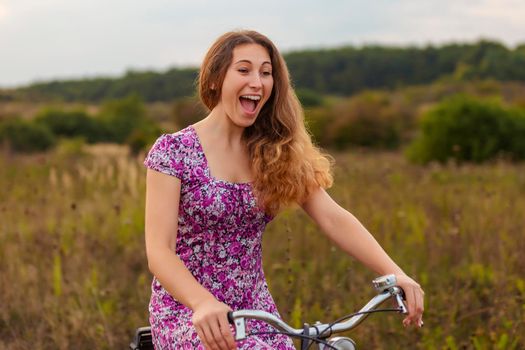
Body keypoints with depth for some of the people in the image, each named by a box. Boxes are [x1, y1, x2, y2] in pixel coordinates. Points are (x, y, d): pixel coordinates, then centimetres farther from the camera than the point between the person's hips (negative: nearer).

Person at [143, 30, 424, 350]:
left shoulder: (277, 152, 4)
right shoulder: (174, 150, -10)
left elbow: (333, 217, -7)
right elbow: (159, 250, -19)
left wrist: (394, 272, -23)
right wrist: (204, 303, -38)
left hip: (255, 310, 5)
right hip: (188, 315, -5)